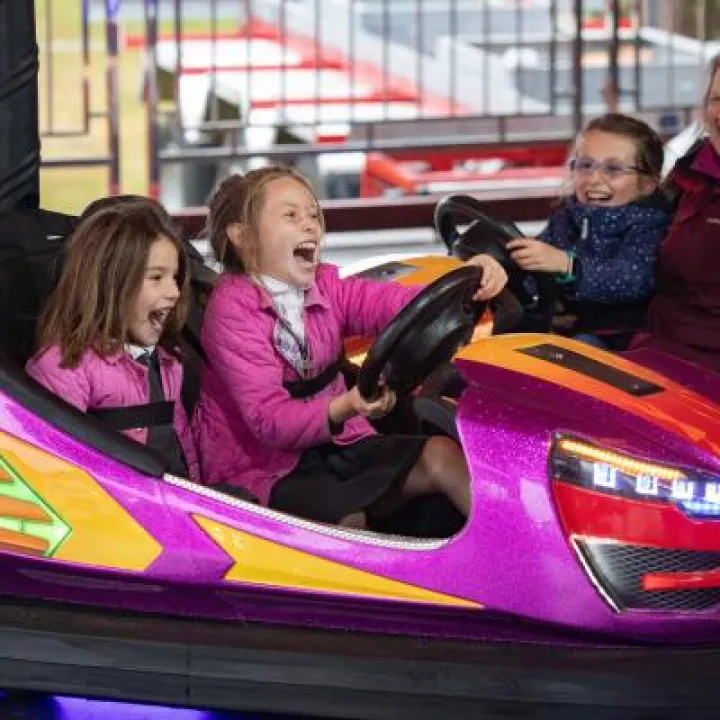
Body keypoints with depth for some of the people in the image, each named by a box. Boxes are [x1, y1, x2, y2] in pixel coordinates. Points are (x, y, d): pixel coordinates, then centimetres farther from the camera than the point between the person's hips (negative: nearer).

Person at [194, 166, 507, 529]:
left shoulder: (323, 288, 5)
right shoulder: (233, 309, -15)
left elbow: (393, 303, -14)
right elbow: (268, 420, -23)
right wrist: (343, 410, -41)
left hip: (327, 443, 7)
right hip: (261, 469, -6)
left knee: (441, 455, -11)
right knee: (348, 519, -32)